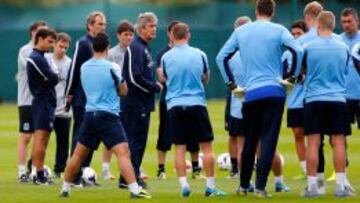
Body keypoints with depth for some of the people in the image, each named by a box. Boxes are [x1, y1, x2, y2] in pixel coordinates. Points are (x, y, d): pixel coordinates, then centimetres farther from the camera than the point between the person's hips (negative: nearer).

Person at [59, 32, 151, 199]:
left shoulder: (84, 67, 8)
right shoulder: (111, 67, -8)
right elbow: (123, 91, 3)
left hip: (89, 115, 5)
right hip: (108, 116, -5)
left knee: (78, 154, 17)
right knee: (123, 153, -13)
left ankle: (65, 188, 24)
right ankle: (134, 190, -25)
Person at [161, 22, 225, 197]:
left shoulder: (166, 57, 0)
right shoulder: (199, 54, 1)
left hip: (174, 105, 1)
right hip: (197, 103, -1)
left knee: (179, 148, 3)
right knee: (207, 146, 5)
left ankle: (184, 184, -6)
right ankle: (210, 186, 2)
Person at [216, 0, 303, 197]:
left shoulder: (241, 31, 9)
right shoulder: (278, 30, -1)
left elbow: (221, 57, 8)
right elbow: (297, 51, -15)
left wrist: (231, 84, 12)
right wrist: (291, 76, -5)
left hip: (250, 94, 3)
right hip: (274, 91, -3)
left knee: (249, 141, 15)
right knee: (268, 140, -3)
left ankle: (243, 185, 21)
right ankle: (260, 186, -11)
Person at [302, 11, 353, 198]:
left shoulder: (309, 47, -5)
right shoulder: (343, 48, 2)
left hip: (314, 100, -1)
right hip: (338, 100, 1)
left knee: (313, 143, 2)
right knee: (338, 142, 3)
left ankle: (312, 185, 0)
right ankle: (341, 185, 0)